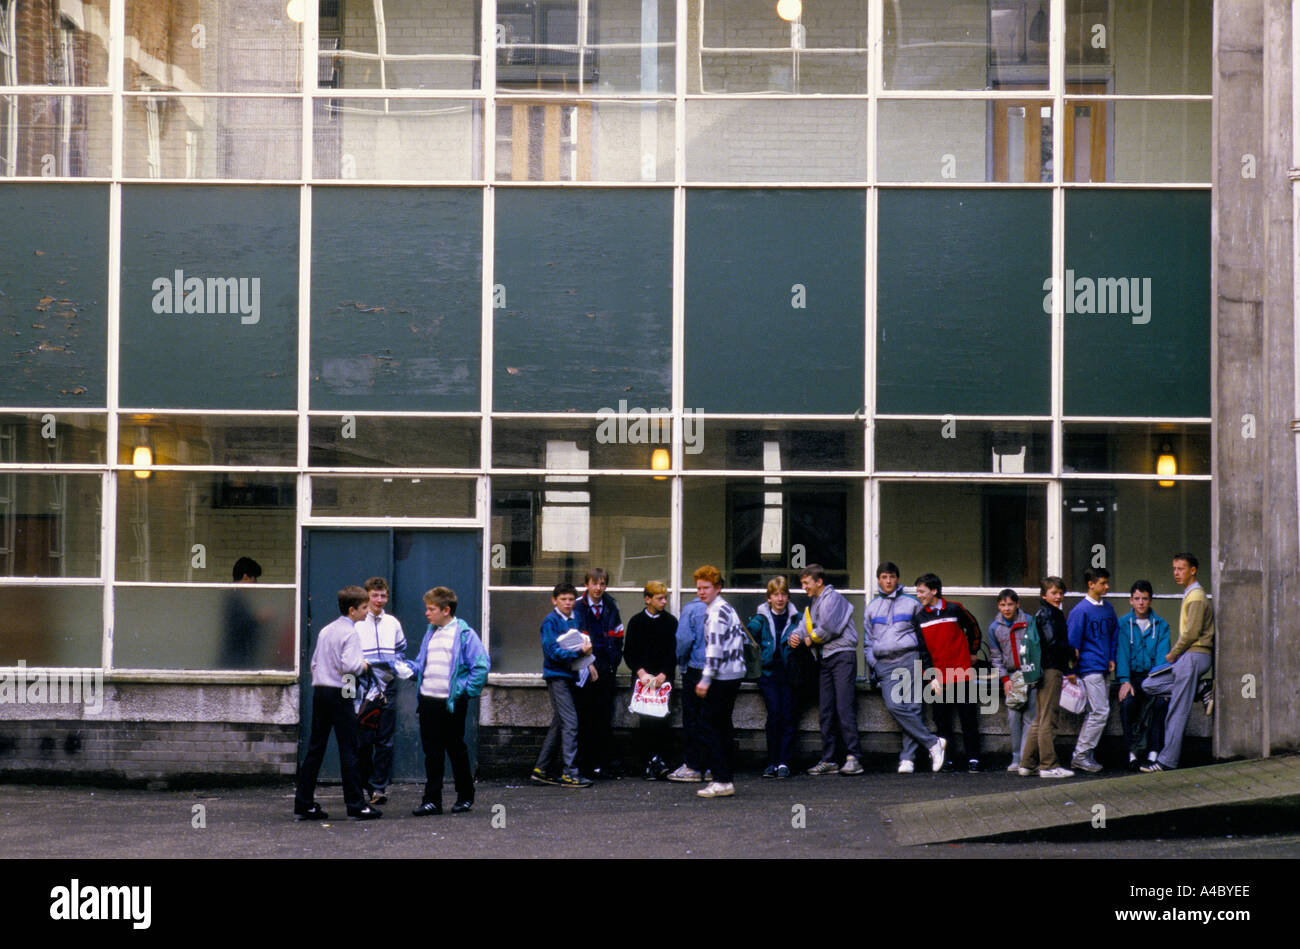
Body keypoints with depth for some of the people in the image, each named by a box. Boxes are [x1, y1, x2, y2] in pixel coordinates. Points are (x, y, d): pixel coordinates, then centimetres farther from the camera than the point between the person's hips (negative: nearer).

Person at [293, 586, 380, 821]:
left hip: (319, 692, 8)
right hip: (340, 694, -8)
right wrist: (362, 665, -2)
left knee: (315, 748, 9)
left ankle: (304, 804, 9)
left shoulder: (325, 631, 14)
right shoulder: (349, 632, -10)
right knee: (348, 750, -3)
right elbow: (349, 664, -20)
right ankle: (356, 805, 0)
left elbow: (314, 662, 16)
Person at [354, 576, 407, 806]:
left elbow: (401, 649, 20)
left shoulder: (392, 623, 12)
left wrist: (396, 662, 1)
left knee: (385, 741, 1)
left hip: (387, 688, 3)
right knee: (364, 740, 0)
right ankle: (363, 785, 9)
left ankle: (379, 786, 4)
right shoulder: (356, 624, 0)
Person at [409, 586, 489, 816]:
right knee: (432, 752, 6)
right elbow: (420, 665, 20)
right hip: (428, 701, 6)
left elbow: (481, 666, -9)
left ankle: (465, 796, 20)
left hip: (452, 702, -6)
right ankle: (432, 800, 9)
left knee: (456, 749, 6)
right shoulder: (430, 634, 16)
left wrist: (467, 691, -12)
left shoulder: (464, 634, -6)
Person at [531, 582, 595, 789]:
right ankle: (570, 773, -12)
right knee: (569, 723, -13)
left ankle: (542, 770, 20)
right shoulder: (550, 621, -9)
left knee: (559, 724, 12)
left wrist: (587, 663, 7)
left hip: (571, 676, 8)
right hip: (557, 676, -8)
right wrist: (580, 652, -23)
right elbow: (552, 651, -17)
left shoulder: (574, 620, 14)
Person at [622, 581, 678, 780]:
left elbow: (674, 651, 3)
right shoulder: (636, 622, 9)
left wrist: (664, 674, -10)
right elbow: (628, 652, 6)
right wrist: (641, 672, -9)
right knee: (645, 720, -5)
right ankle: (650, 762, -4)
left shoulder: (671, 622, 7)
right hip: (643, 678, 1)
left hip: (664, 678, -1)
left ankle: (660, 762, -11)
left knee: (661, 720, -10)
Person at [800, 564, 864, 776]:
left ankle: (853, 757, -15)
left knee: (845, 708, -13)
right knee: (826, 713, 5)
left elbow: (829, 628, -16)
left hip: (842, 656, -9)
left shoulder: (833, 598, -6)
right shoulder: (813, 604, 21)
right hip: (826, 659, 9)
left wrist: (811, 639, 0)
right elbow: (808, 630, 18)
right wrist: (797, 639, -5)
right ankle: (828, 760, 7)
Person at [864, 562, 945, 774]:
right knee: (893, 705, -15)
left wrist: (921, 659, 7)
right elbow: (868, 641, 22)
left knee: (911, 708, -10)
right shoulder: (872, 607, 18)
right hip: (884, 664, 2)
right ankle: (933, 742, -10)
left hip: (908, 659, -2)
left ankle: (908, 757, -6)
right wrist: (872, 665, 11)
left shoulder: (911, 603, 11)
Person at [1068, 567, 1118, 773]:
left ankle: (1083, 754, 16)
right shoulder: (1081, 610, -9)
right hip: (1090, 668, -8)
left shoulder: (1108, 609, 13)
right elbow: (1073, 642, -10)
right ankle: (1081, 755, -5)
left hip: (1103, 669, 8)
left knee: (1097, 713, 9)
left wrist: (1111, 658, 12)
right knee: (1100, 712, -12)